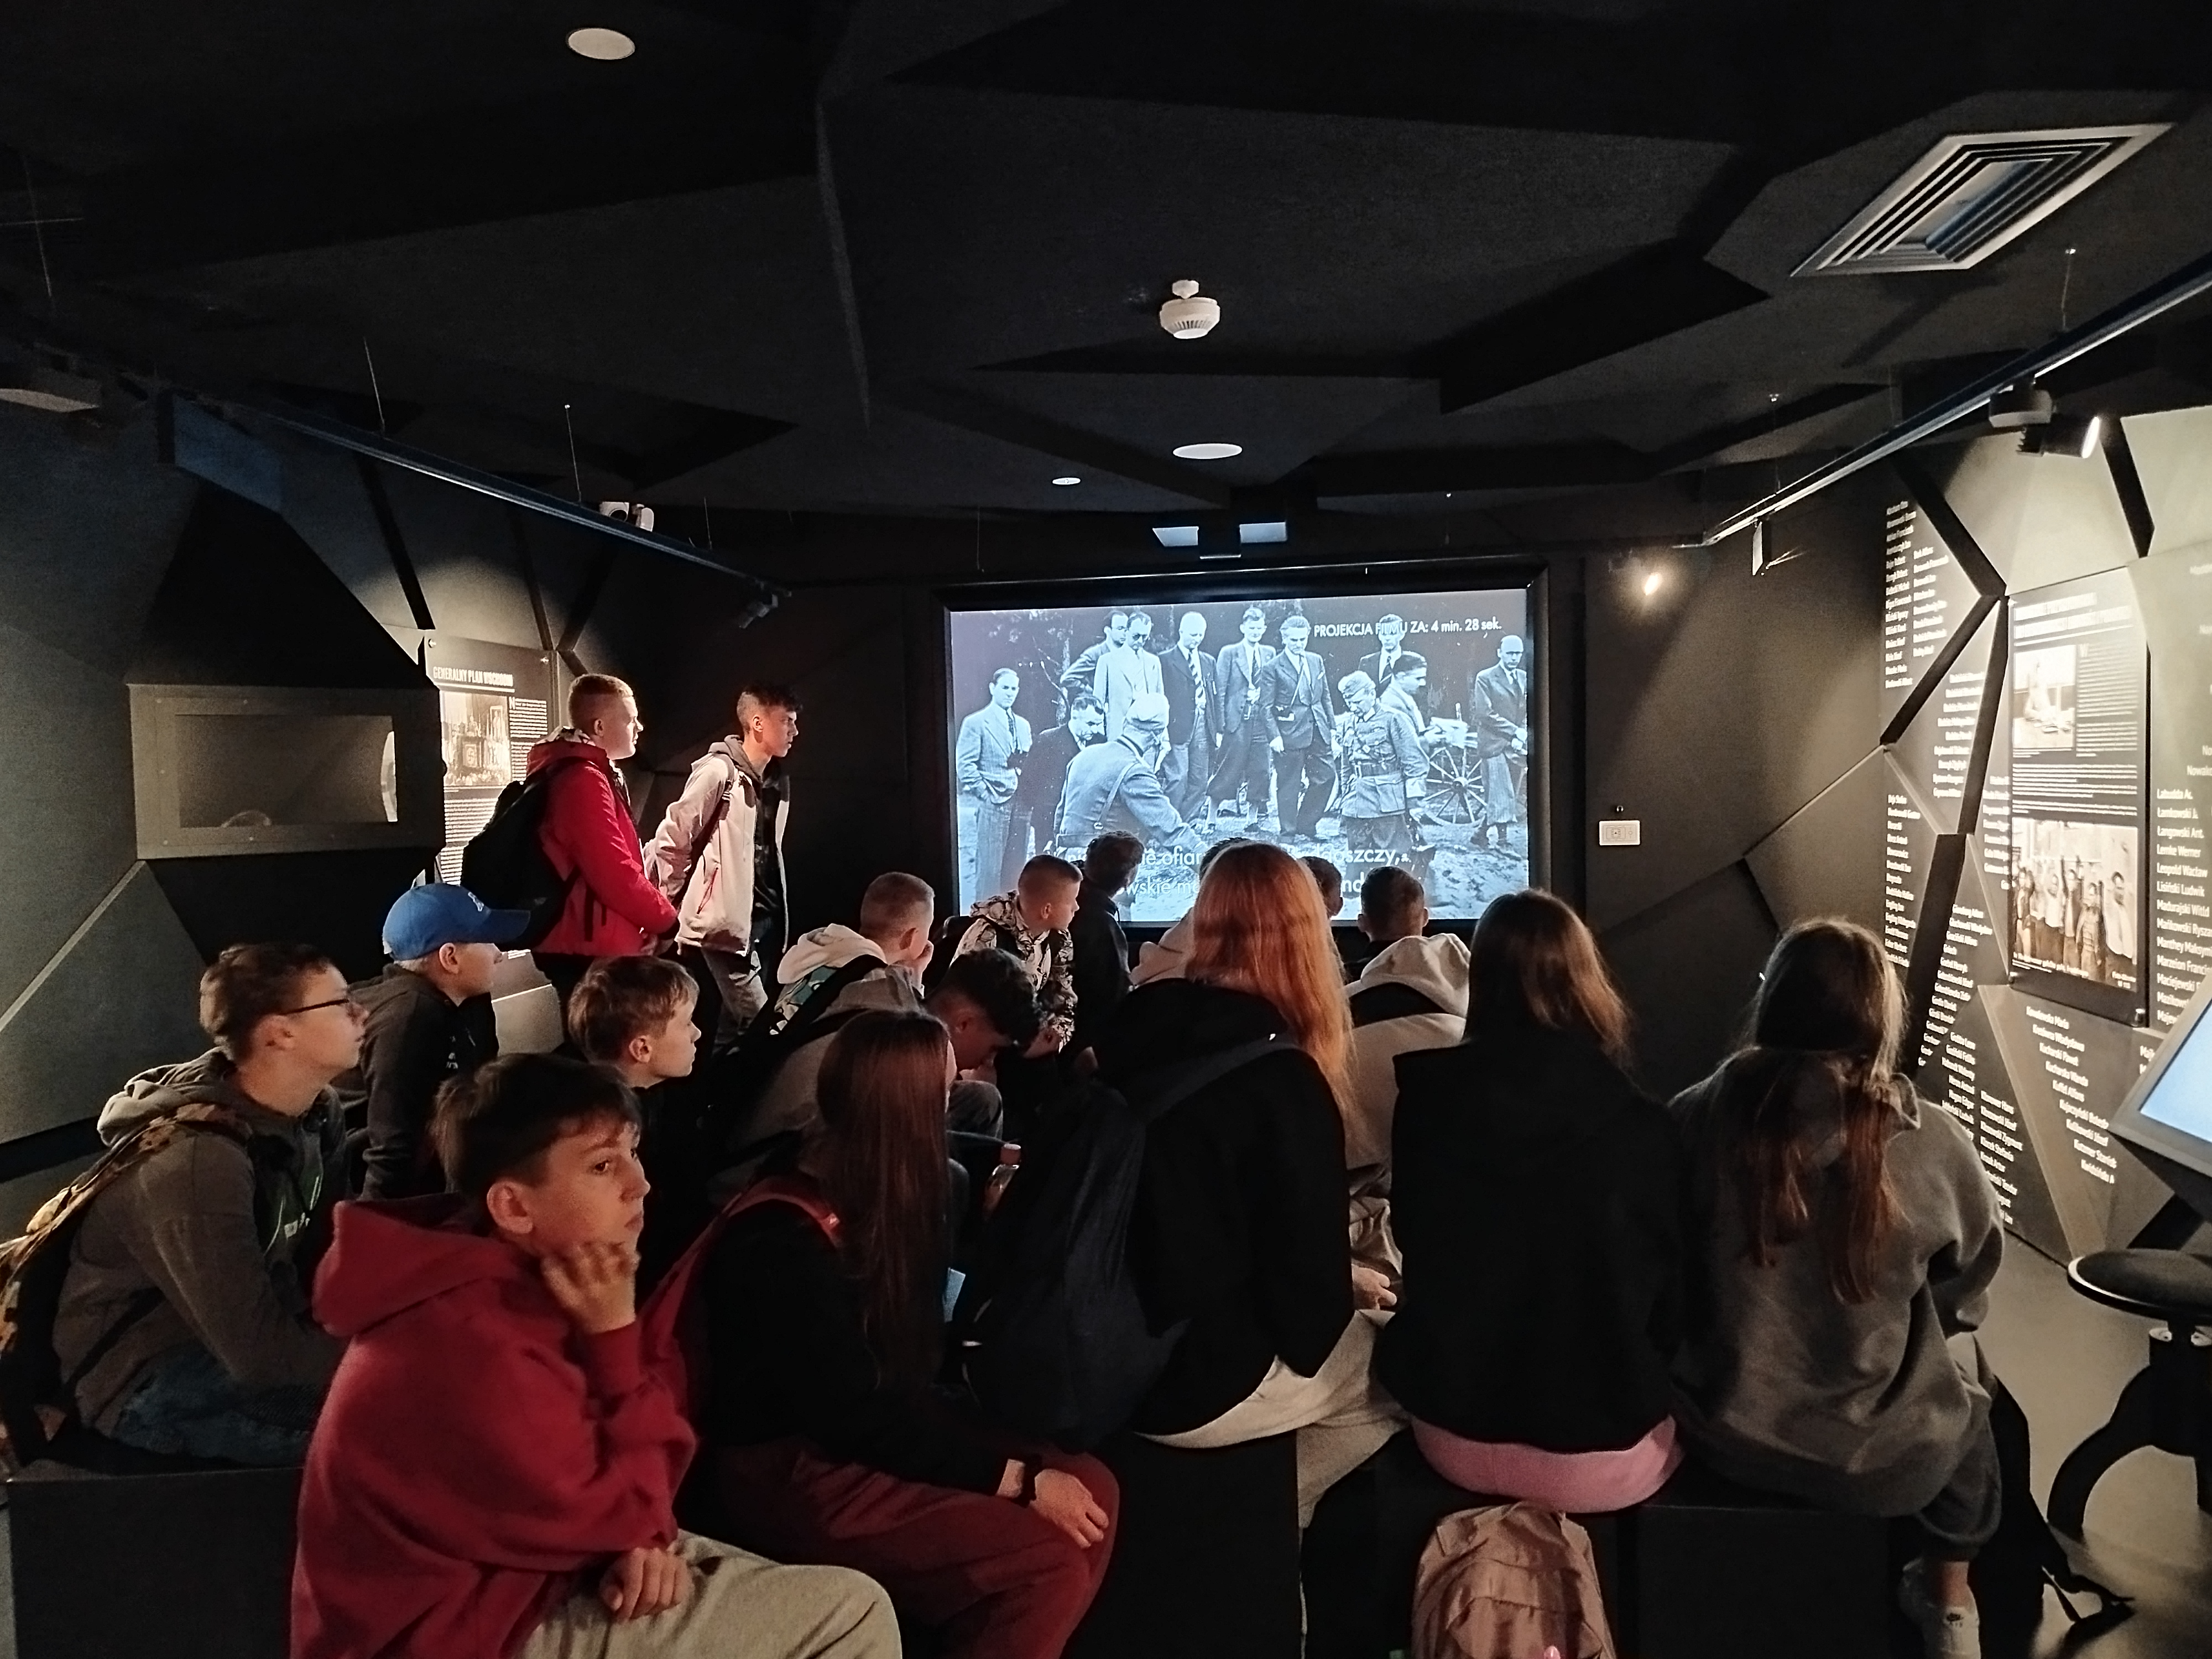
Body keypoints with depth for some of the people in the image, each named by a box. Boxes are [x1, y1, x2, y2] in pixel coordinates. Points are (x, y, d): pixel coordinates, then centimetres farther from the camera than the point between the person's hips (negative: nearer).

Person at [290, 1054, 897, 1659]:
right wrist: (615, 1336, -22)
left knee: (850, 1602, 9)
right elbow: (621, 1512, -19)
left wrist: (640, 1536, -12)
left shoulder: (518, 1278, -1)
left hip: (521, 1570, 9)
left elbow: (598, 1482, 7)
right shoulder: (474, 1348, -32)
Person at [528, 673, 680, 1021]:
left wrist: (651, 919, 10)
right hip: (590, 949, -11)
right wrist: (665, 920, -9)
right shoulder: (583, 780, -17)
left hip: (590, 944, 11)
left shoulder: (589, 774, 17)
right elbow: (614, 874, -23)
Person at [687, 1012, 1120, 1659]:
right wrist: (1020, 1477, -19)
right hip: (789, 1474, -9)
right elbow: (855, 1415, -22)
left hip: (853, 1444, 9)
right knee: (1049, 1561, -21)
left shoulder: (870, 1207, 5)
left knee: (1091, 1488, -3)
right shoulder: (786, 1239, -22)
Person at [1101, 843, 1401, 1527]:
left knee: (1360, 1332, 21)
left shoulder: (1133, 1026, 0)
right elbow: (1305, 1264, -13)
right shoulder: (1280, 1075, -20)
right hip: (1201, 1377, -7)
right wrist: (1349, 1297, 9)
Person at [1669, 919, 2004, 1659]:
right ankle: (1947, 1596, 48)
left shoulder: (1699, 1117, -18)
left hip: (1725, 1429, 1)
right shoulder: (1931, 1145, -20)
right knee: (1967, 1378, 31)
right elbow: (1966, 1294, -1)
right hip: (1882, 1456, -1)